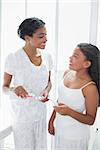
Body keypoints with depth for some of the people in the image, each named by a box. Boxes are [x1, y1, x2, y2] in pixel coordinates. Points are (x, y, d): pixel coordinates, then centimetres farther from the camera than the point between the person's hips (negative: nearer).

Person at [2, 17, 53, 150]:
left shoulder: (47, 56, -4)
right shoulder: (13, 58, -18)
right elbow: (4, 87, -8)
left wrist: (46, 91, -12)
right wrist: (14, 89, -31)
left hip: (41, 112, 4)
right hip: (22, 114, -4)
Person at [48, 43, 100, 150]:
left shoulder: (90, 88, -26)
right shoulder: (67, 73, -6)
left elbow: (91, 120, -18)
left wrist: (69, 112, -32)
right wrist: (52, 120, 13)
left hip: (75, 135, -6)